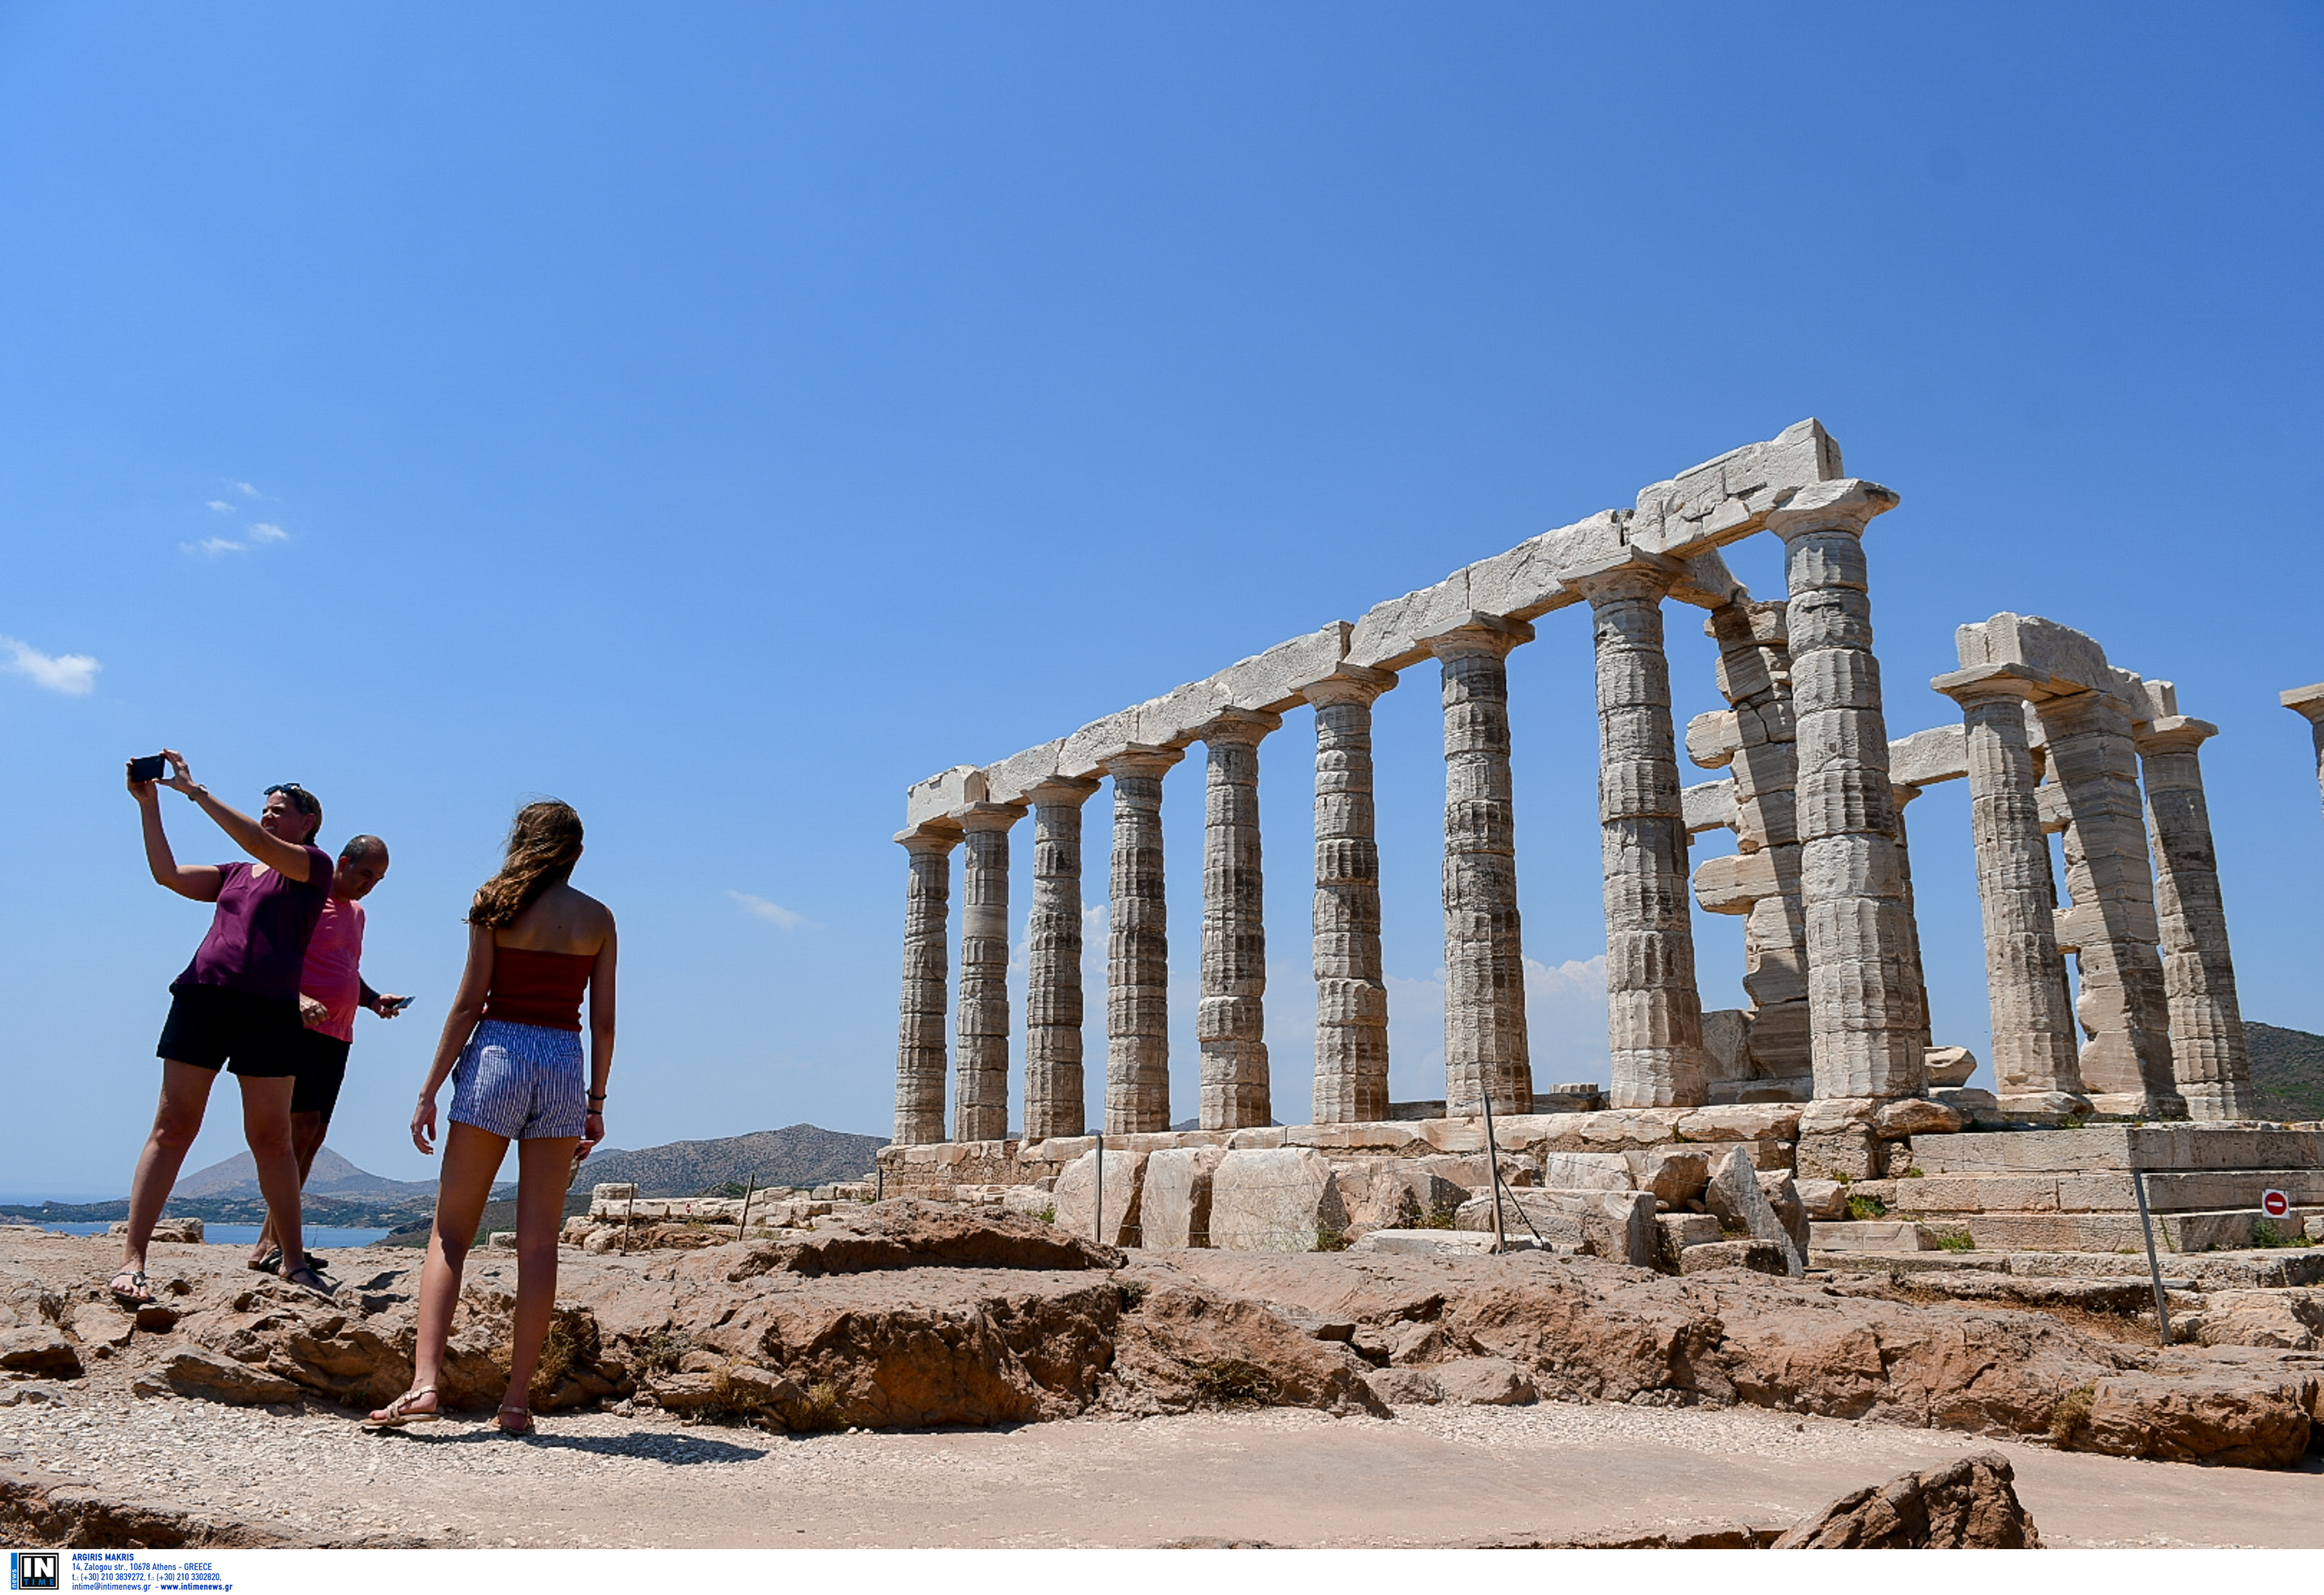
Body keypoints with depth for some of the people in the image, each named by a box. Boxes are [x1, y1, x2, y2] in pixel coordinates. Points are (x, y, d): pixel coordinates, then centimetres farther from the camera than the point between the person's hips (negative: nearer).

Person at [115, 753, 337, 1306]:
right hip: (202, 998, 4)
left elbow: (259, 844, -9)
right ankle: (131, 1260, -4)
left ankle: (294, 1261, 7)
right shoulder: (234, 874, 23)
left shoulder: (315, 866, 7)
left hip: (269, 1011, -4)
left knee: (271, 1139, 0)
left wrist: (194, 789, -7)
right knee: (172, 1128, -3)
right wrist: (149, 804, 10)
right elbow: (167, 873, 15)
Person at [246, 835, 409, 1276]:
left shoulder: (356, 912, 21)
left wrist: (374, 1000, 10)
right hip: (297, 1026, -9)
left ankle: (270, 1243, 9)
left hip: (336, 1036, 9)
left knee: (314, 1136, 5)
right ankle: (271, 1245, -15)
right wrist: (297, 996, -28)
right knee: (304, 1125, -17)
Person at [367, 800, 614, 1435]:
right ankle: (518, 1400, 7)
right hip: (564, 1066, 2)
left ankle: (423, 1381, -7)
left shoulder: (496, 904, 1)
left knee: (450, 1232, 5)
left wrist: (430, 1089, 0)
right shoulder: (598, 918, 7)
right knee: (539, 1243, 4)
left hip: (497, 1056, -2)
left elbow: (469, 1003, -4)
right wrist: (596, 1104, 12)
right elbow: (603, 1021, 5)